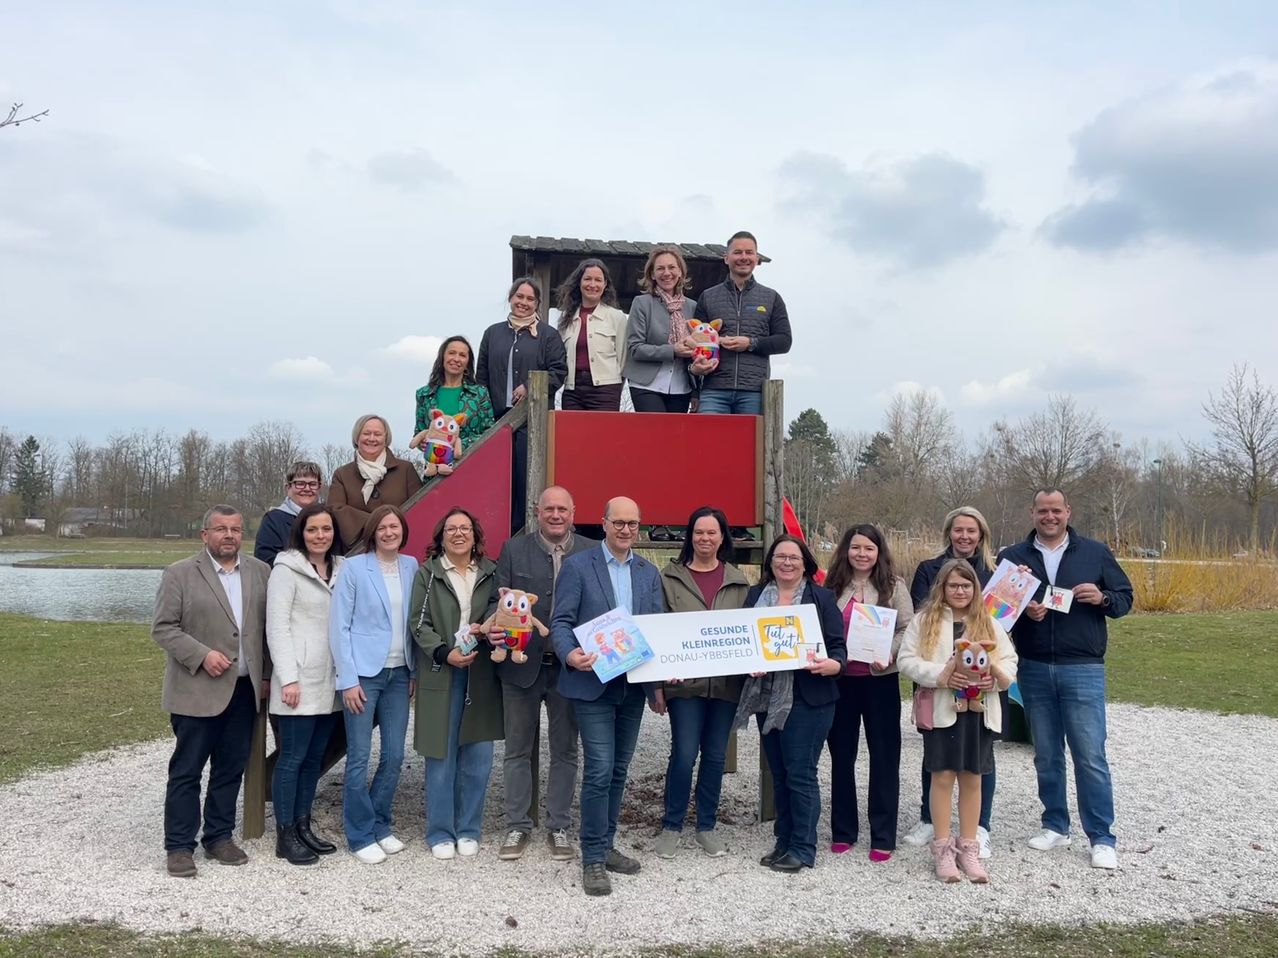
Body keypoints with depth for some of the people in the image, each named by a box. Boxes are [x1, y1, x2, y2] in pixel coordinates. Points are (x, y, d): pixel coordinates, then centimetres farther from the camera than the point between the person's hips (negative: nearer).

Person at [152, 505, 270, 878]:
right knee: (186, 771, 3)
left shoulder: (261, 573, 7)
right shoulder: (180, 574, -3)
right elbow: (163, 628, -6)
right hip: (196, 691, -4)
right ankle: (179, 847, 13)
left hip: (245, 690, 4)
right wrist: (202, 655, -17)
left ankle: (219, 837, 25)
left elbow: (269, 628, 11)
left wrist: (266, 676, 8)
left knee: (231, 769, 11)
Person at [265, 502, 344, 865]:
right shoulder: (286, 570, -5)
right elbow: (277, 627, -10)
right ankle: (286, 836, 9)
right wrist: (288, 679, -16)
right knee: (292, 758, 0)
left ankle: (303, 826, 23)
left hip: (329, 682, 6)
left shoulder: (340, 570, 11)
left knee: (314, 758, 12)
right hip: (299, 682, -6)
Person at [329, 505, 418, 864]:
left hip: (399, 674, 4)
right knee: (359, 758, 0)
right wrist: (348, 680, -10)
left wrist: (415, 672, 5)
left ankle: (380, 825, 24)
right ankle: (360, 835, 13)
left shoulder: (411, 567, 7)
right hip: (363, 673, -4)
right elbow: (339, 626, -6)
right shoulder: (353, 568, -5)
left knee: (394, 757, 8)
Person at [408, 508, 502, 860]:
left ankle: (468, 830, 18)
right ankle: (440, 833, 14)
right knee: (441, 756, 2)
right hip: (441, 673, -2)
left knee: (478, 757, 4)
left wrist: (483, 627, -13)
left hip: (481, 674, 2)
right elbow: (418, 621, -1)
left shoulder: (490, 572, 10)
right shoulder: (427, 573, 4)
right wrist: (445, 653, -15)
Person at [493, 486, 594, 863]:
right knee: (518, 750, 11)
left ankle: (559, 828, 23)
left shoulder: (591, 552, 1)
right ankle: (517, 827, 23)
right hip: (522, 663, 0)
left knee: (565, 751, 11)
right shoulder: (513, 549, 1)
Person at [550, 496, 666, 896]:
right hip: (593, 683, -5)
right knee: (599, 770, -8)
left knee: (618, 770, 13)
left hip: (633, 684, 5)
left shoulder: (649, 572, 11)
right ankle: (593, 859, 3)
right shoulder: (577, 566, -4)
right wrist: (570, 654, -27)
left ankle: (604, 846, 27)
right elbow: (561, 622, -8)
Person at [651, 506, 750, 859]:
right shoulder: (670, 577, 0)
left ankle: (706, 826, 25)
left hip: (726, 681, 3)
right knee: (683, 754, -3)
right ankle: (671, 826, 15)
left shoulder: (739, 582, 7)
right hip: (684, 681, -3)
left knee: (715, 756, 10)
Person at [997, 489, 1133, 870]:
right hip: (1034, 670, 2)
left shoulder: (1096, 552, 4)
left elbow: (1125, 599, 8)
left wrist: (1102, 598, -14)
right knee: (1046, 756, 11)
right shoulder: (1012, 556, 5)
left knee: (1091, 756, -3)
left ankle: (1102, 838, 7)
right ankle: (1055, 827, 24)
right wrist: (1021, 611, -15)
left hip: (1082, 669, -2)